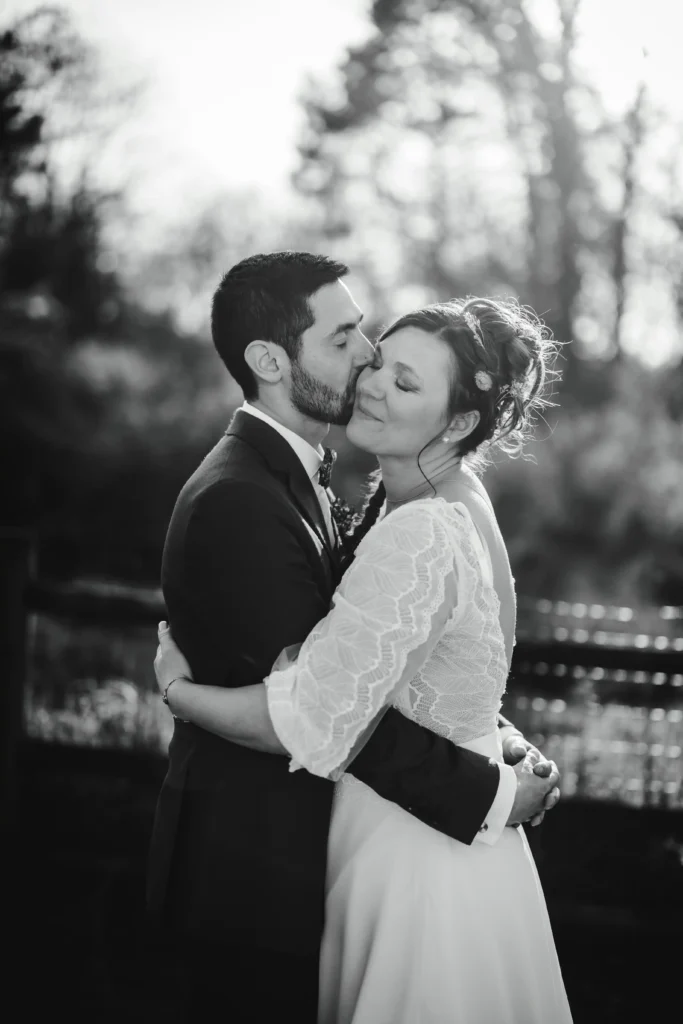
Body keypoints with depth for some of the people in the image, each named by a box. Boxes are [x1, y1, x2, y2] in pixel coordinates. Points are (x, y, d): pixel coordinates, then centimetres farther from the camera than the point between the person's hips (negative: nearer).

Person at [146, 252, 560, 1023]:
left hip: (285, 852, 9)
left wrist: (487, 725, -4)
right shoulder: (239, 500, -24)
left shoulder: (285, 474, 9)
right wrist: (489, 794, -18)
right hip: (253, 875, -9)